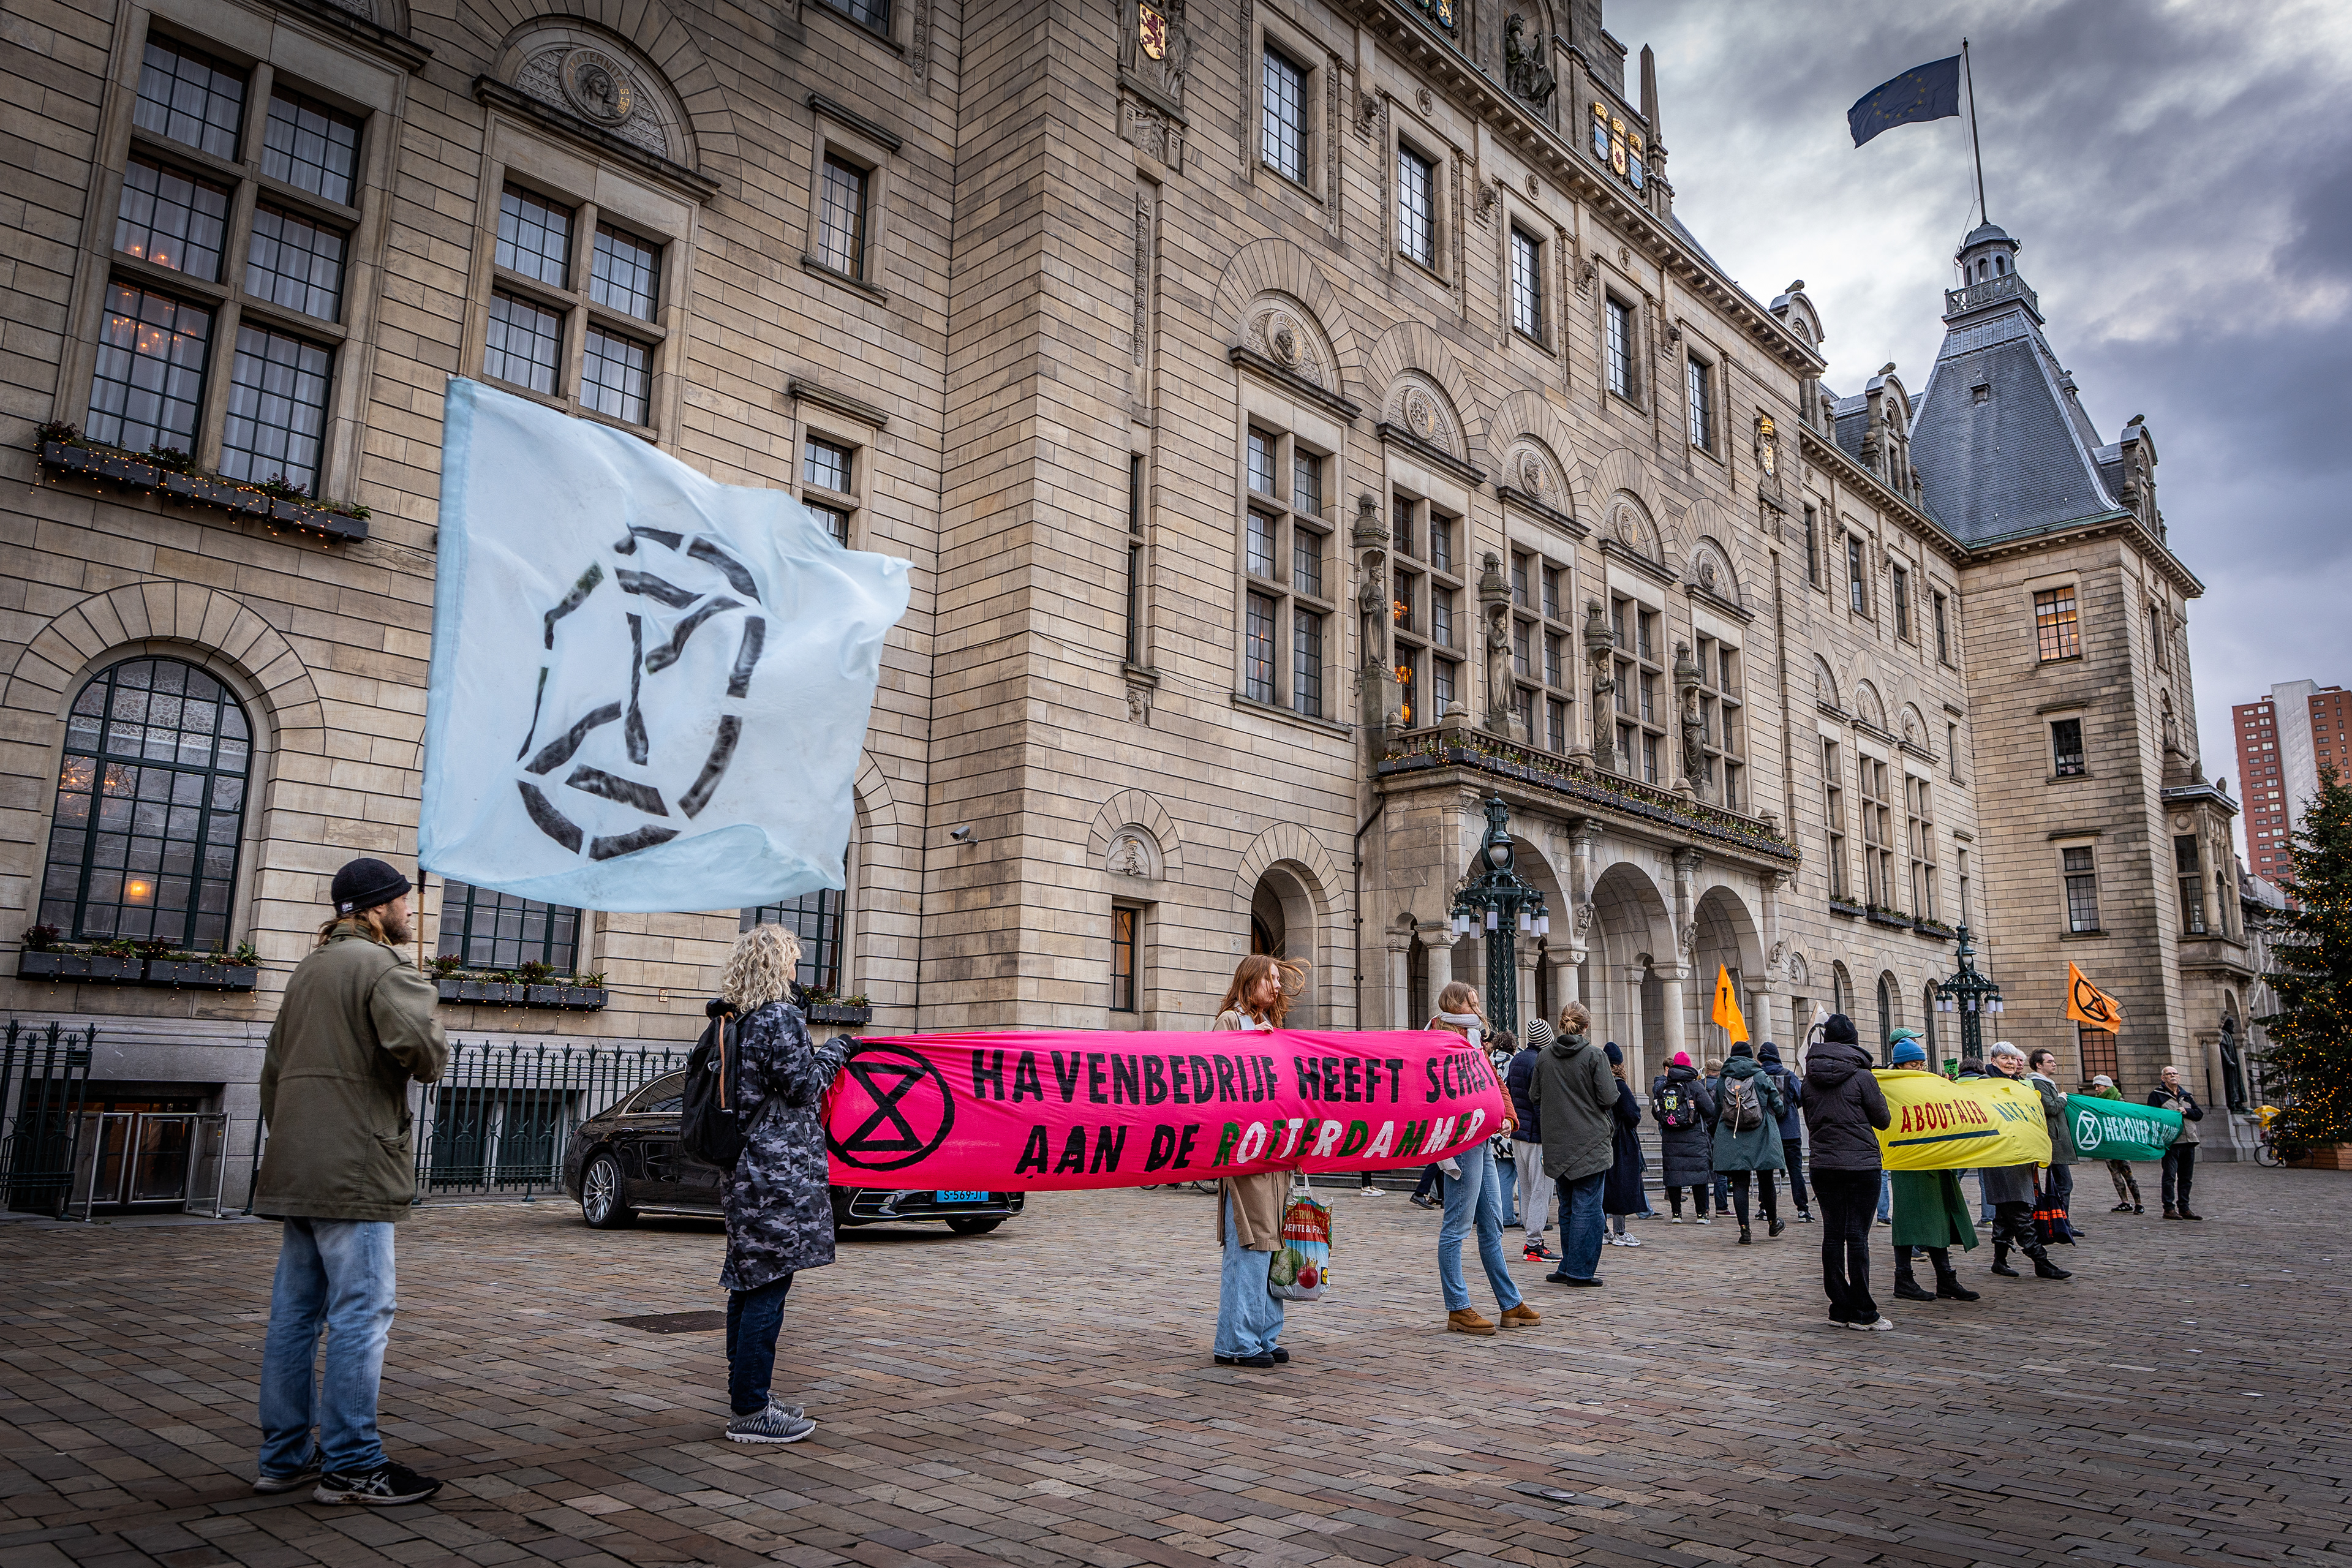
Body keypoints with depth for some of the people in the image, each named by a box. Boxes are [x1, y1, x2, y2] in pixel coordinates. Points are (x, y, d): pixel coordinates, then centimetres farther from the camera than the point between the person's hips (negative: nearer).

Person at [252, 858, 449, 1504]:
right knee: (361, 1313, -5)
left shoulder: (309, 968, 21)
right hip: (353, 1169, -10)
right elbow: (416, 1039, -27)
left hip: (294, 1170, 10)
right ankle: (352, 1464, 0)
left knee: (294, 1313, 13)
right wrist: (431, 1061, -4)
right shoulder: (379, 965, -10)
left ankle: (285, 1455, 21)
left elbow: (273, 1069, 26)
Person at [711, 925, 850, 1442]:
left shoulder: (738, 1019, 12)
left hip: (748, 1168, 9)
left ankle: (747, 1397, 24)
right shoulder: (781, 1018, -14)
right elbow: (803, 1086, -13)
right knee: (768, 1288, -4)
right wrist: (834, 1051, 1)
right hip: (780, 1170, -9)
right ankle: (751, 1411, 0)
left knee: (748, 1284, 14)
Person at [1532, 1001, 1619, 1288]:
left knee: (1567, 1207, 14)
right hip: (1591, 1141, -4)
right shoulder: (1595, 1055, -10)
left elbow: (1534, 1098, 8)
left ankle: (1569, 1268, 17)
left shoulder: (1545, 1057, 3)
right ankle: (1580, 1271, -1)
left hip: (1557, 1143, 5)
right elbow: (1609, 1098, -11)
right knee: (1587, 1207, 0)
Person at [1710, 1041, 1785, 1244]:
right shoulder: (1762, 1076, -1)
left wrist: (1718, 1134, 23)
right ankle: (1773, 1222, 30)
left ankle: (1745, 1230, -3)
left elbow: (1717, 1112, 9)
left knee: (1739, 1183, 1)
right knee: (1766, 1179, 14)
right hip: (1761, 1136, -1)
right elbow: (1777, 1106, 3)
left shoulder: (1722, 1080, 4)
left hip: (1731, 1138, 1)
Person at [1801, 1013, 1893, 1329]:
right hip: (1861, 1164, -4)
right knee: (1857, 1236, -1)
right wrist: (1880, 1099, 18)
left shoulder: (1810, 1078, 4)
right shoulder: (1861, 1076, -9)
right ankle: (1862, 1312, 3)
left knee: (1832, 1234, 9)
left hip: (1823, 1164, 4)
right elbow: (1884, 1120, 0)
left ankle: (1839, 1307, 14)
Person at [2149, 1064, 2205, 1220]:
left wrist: (2186, 1112, -5)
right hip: (2171, 1142, -6)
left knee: (2186, 1177, 10)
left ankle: (2184, 1209, 17)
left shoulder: (2187, 1096, 21)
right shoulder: (2157, 1095, 3)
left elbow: (2199, 1113, 14)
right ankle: (2169, 1209, -5)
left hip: (2189, 1142, 6)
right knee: (2170, 1176, -8)